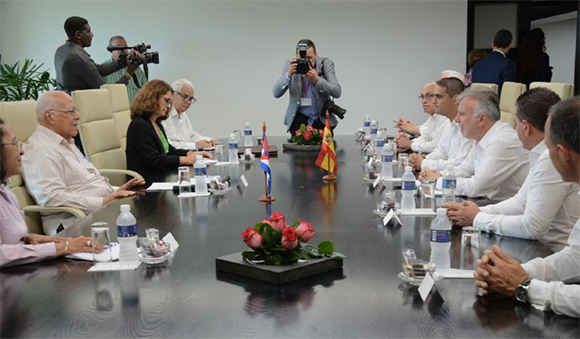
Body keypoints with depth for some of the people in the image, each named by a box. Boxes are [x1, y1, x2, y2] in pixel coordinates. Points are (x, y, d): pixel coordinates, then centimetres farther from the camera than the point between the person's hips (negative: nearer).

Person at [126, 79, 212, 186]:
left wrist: (192, 154, 4)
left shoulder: (157, 124, 16)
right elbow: (154, 160, -19)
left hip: (162, 179, 9)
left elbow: (168, 150, 21)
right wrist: (187, 160, -17)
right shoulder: (139, 125, -13)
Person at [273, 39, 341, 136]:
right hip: (299, 117, 0)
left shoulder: (326, 64, -8)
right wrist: (288, 75, -28)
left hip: (322, 119, 0)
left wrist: (316, 80, -32)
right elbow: (276, 93, -12)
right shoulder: (290, 65, -5)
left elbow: (337, 92, -18)